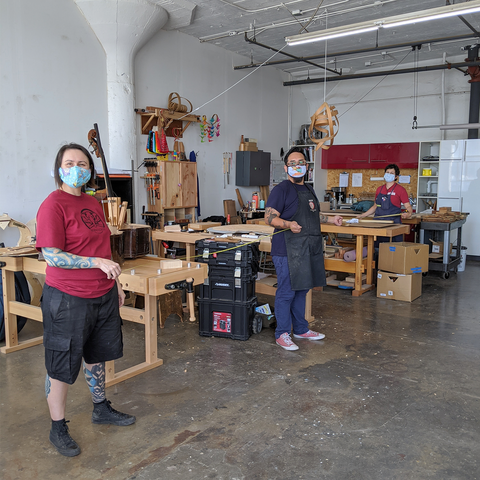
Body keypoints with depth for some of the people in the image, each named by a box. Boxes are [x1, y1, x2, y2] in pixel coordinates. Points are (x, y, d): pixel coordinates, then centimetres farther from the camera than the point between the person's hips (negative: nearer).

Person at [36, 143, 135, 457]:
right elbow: (52, 256, -20)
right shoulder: (53, 205, -14)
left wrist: (116, 284, 18)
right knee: (62, 366, 7)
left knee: (97, 355, 22)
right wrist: (97, 262, -25)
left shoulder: (93, 204, 9)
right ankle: (58, 428, 25)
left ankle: (101, 409, 41)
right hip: (68, 299, -7)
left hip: (103, 295, 8)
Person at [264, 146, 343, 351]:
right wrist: (289, 224, -32)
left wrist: (330, 219, 25)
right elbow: (269, 218, -16)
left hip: (309, 249, 8)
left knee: (301, 290, 17)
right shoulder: (281, 190, -9)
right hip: (288, 250, -8)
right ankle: (282, 334, 9)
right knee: (286, 292, -2)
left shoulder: (308, 190, 18)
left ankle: (301, 329, 30)